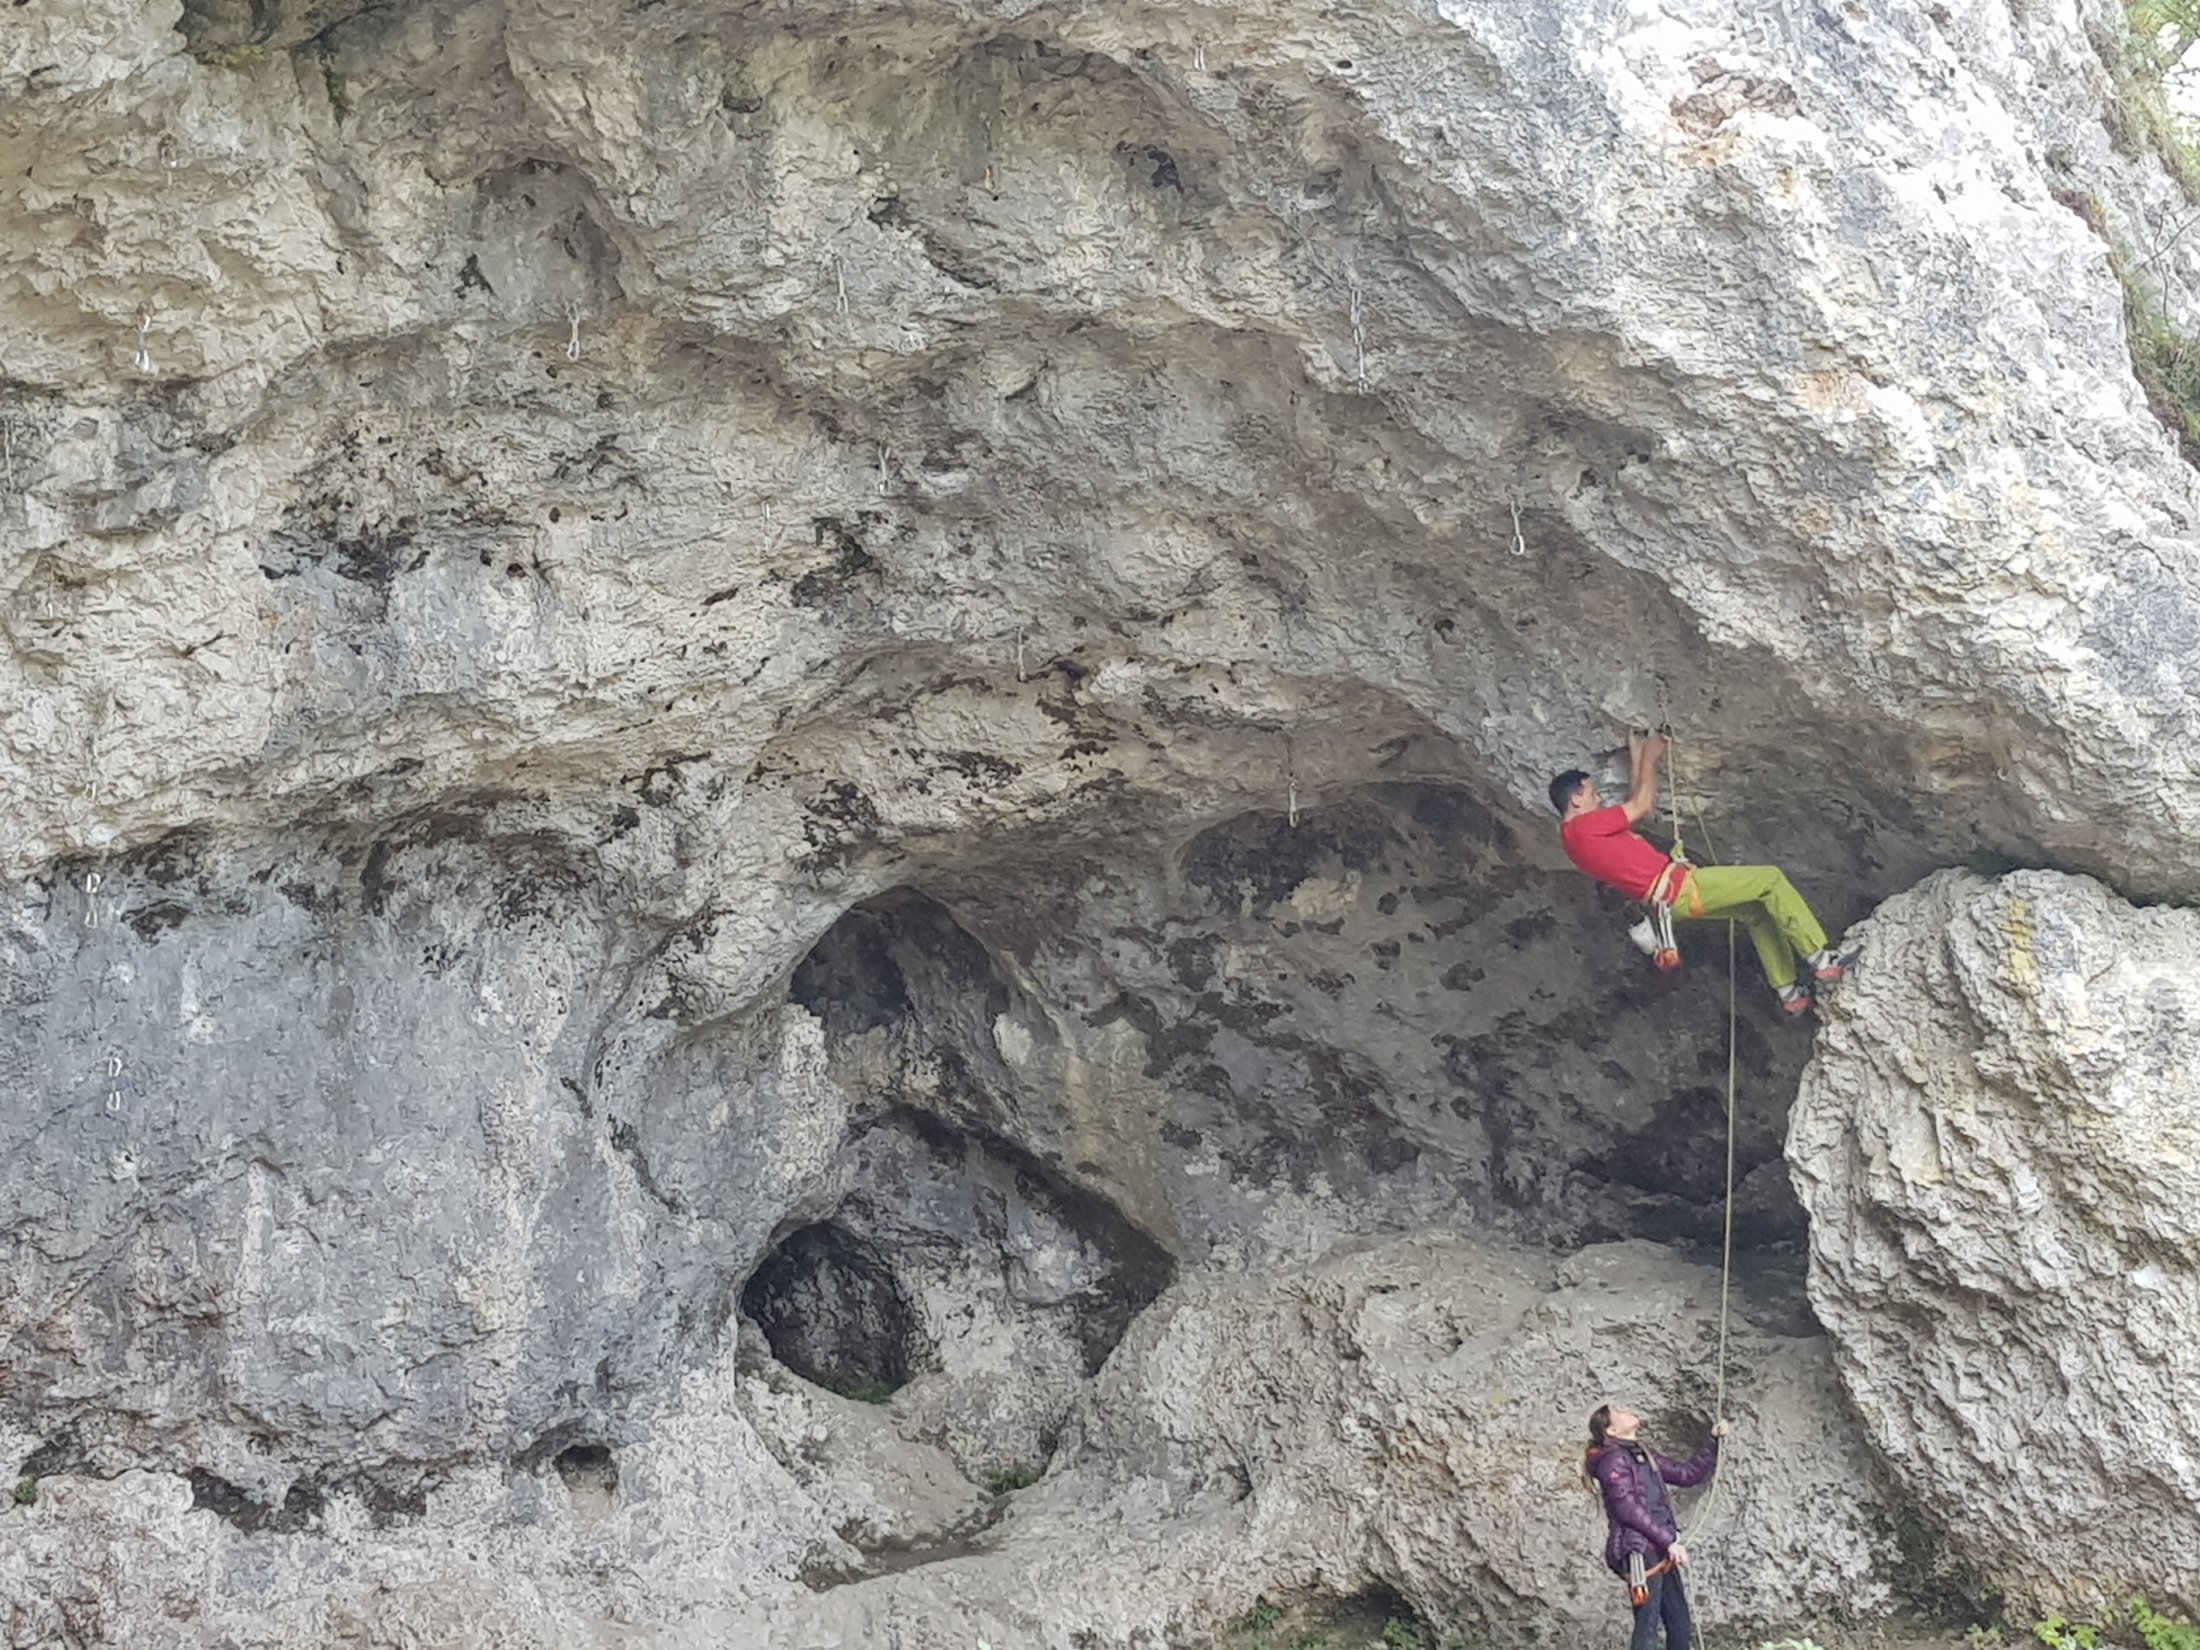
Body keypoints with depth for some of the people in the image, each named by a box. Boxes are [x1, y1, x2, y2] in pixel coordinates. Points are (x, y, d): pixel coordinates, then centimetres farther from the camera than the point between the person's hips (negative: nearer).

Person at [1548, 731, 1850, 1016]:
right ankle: (1821, 960, -5)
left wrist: (1637, 756, 29)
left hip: (1676, 894, 11)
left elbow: (1633, 808, 27)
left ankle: (1788, 991, 19)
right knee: (1770, 879, -5)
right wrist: (1649, 756, 5)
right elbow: (1641, 806, -7)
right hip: (1680, 888, -11)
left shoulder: (1583, 834, 16)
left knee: (1758, 910, 20)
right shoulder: (1583, 827, -14)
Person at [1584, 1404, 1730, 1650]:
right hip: (1638, 1551, -9)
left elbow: (1688, 1474, 24)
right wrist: (1669, 1541, -17)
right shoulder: (1614, 1459, -6)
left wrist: (1713, 1441, 14)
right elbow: (1627, 1509, -15)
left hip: (1658, 1552, 9)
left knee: (1681, 1628, 7)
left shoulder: (1643, 1458, 20)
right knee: (1647, 1628, -14)